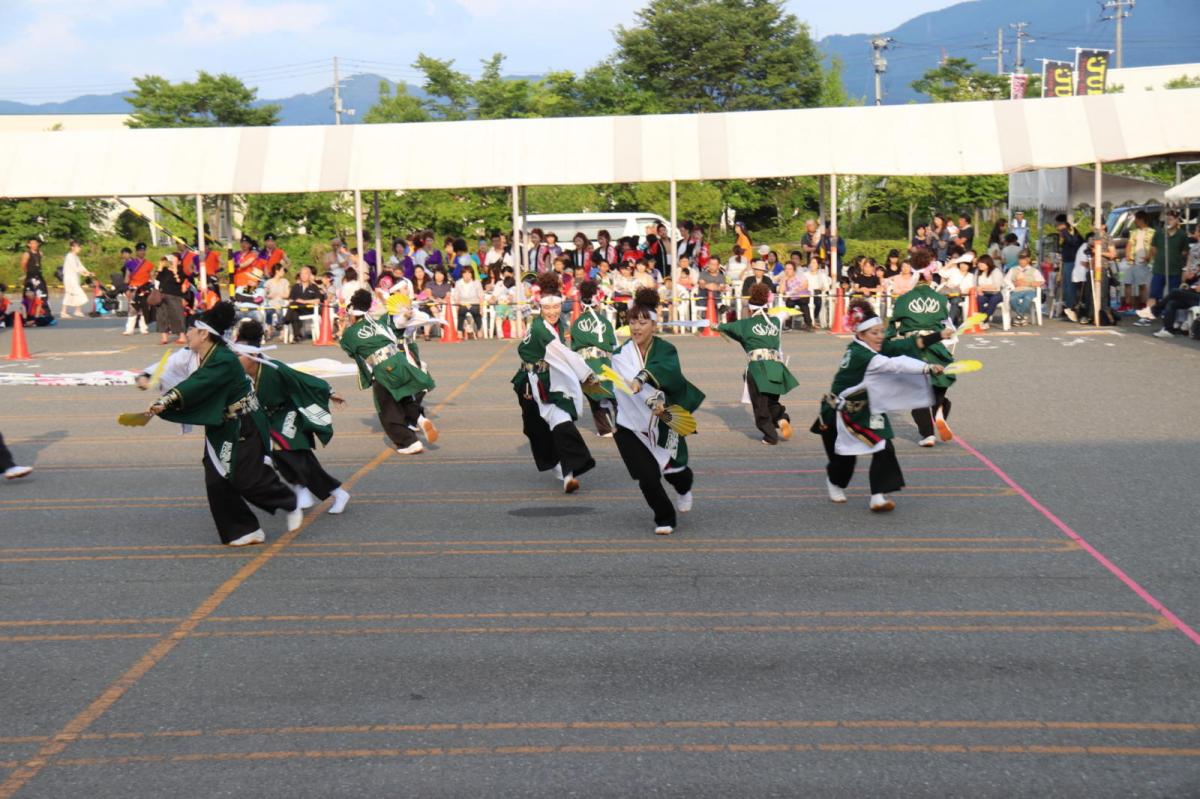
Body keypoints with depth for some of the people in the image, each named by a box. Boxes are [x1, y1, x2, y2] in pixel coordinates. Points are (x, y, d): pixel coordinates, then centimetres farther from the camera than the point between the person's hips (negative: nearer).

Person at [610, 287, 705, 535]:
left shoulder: (665, 350, -7)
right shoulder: (621, 355, -8)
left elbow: (667, 370, -31)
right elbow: (630, 381, -26)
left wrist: (642, 377, -50)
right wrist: (653, 401, -43)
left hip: (664, 423, 1)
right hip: (632, 424, -1)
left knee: (674, 471, 6)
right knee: (648, 476, -9)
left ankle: (684, 488, 46)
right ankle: (665, 519, 16)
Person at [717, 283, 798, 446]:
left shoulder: (746, 324, 5)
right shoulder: (776, 322, 13)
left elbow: (728, 327, 20)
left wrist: (717, 326, 44)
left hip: (757, 366, -4)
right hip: (777, 366, 4)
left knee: (760, 405, 7)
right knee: (772, 402, 19)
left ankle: (770, 435, 4)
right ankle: (782, 418, -8)